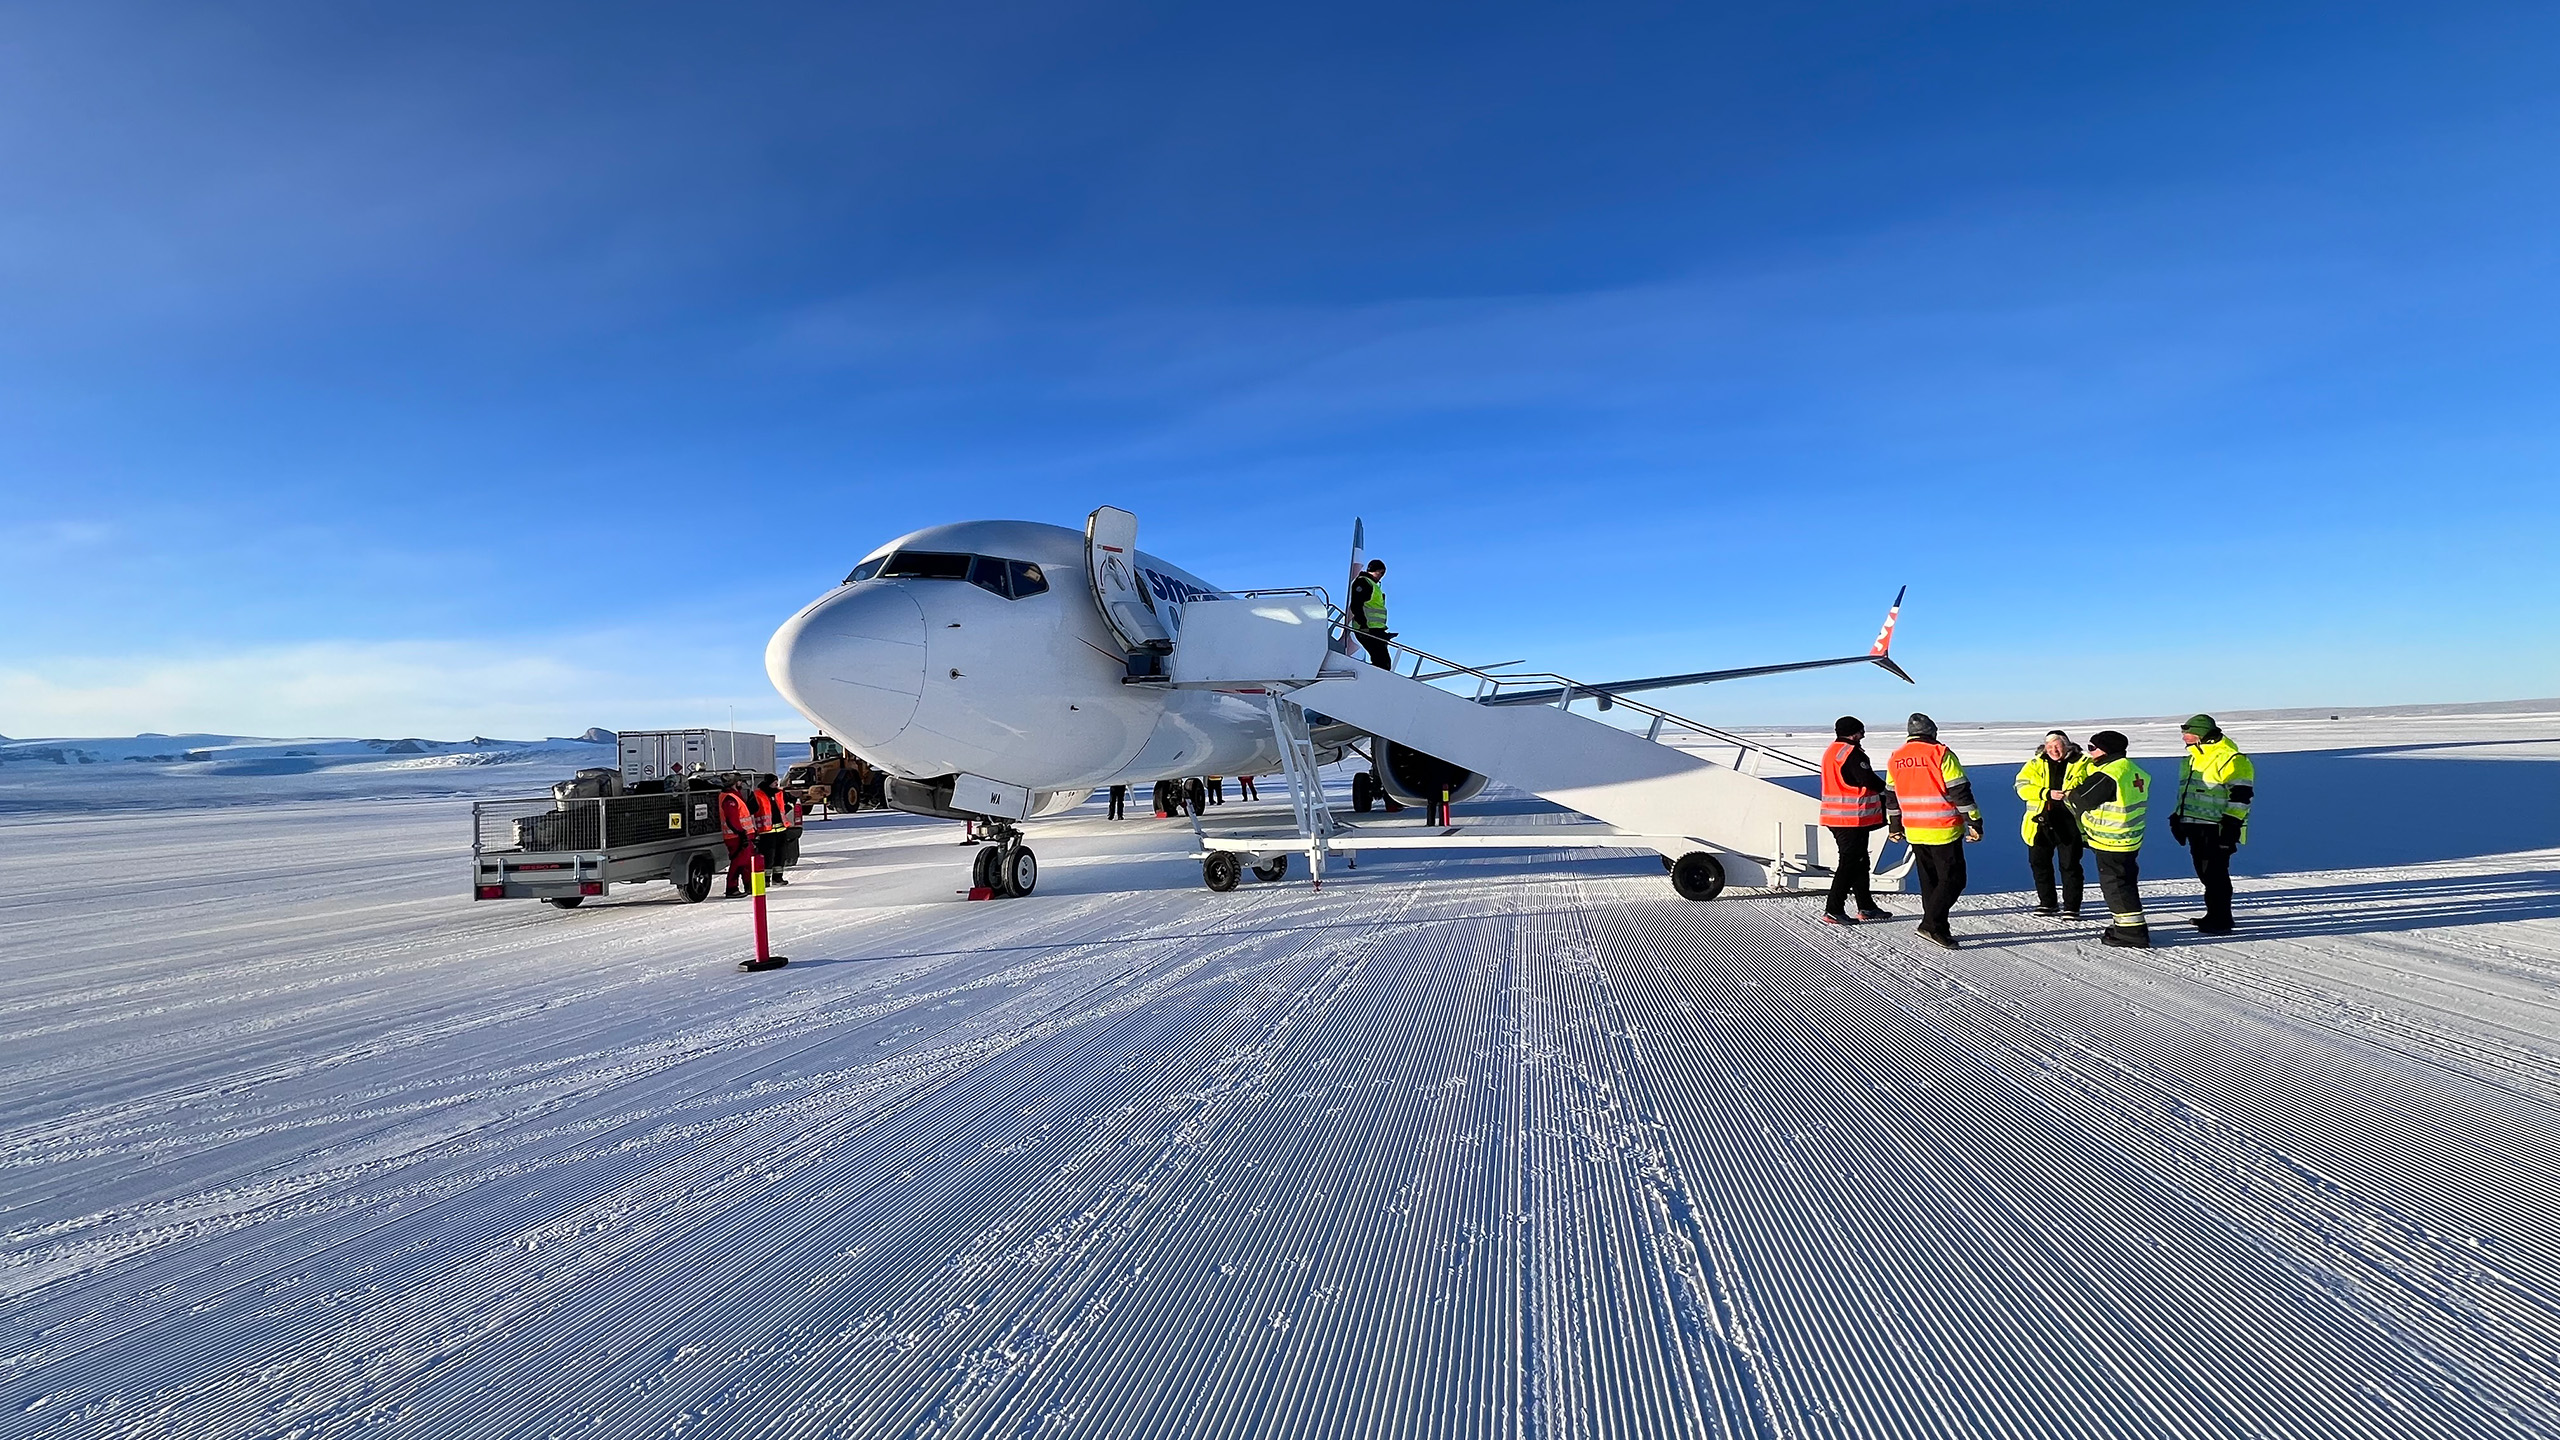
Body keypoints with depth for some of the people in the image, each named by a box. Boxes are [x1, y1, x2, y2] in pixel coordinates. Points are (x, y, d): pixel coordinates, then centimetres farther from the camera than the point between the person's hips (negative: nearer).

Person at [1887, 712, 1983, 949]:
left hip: (1914, 831, 6)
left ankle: (1936, 928, 19)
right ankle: (1931, 925, -9)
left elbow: (1892, 795, 17)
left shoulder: (1895, 759, 8)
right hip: (1943, 831, -6)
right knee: (1952, 879, 0)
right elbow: (1960, 791, -12)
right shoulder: (1940, 754, -10)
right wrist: (1975, 822, -7)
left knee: (1930, 880, 16)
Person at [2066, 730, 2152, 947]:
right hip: (2131, 839, 10)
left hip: (2110, 840, -10)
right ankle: (2122, 926, 30)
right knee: (2125, 882, 19)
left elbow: (2081, 800, -14)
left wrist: (2067, 796, 8)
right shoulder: (2134, 771, 10)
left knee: (2115, 884, -4)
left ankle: (2133, 933, -3)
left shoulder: (2108, 775, -21)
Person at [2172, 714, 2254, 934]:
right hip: (2196, 826, 9)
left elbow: (2240, 796, -16)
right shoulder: (2193, 760, 19)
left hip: (2216, 829, -9)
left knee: (2215, 874, -8)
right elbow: (2185, 792, 26)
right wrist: (2178, 817, 22)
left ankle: (2221, 921, -4)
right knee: (2204, 872, 13)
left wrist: (2230, 824, -20)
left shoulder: (2232, 760, -11)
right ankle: (2213, 915, 22)